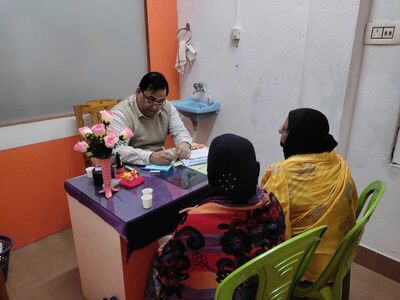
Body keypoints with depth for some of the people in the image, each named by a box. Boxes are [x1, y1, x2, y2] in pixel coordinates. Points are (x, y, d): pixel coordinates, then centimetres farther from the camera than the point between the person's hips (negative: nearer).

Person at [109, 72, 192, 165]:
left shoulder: (167, 107, 1)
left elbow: (180, 131, 4)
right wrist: (150, 157, -38)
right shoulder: (120, 113, -16)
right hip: (132, 169, -3)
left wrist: (184, 144, -18)